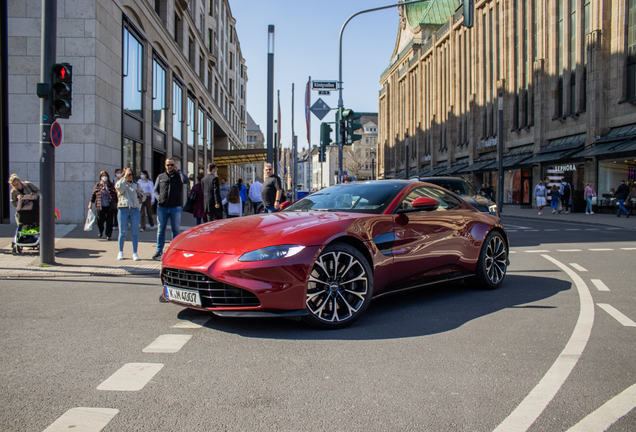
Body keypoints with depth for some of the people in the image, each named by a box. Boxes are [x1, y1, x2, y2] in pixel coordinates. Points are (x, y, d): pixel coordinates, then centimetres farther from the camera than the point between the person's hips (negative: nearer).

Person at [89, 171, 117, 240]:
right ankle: (101, 231, 25)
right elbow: (93, 194, 13)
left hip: (110, 206, 0)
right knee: (100, 220, -6)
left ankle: (108, 235, 11)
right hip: (101, 206, 0)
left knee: (109, 221, -2)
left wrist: (116, 203, 4)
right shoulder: (97, 185, 9)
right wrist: (90, 202, 7)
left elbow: (116, 195, 9)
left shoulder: (111, 185, 8)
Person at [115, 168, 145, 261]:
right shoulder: (120, 183, 11)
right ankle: (120, 252, 16)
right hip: (123, 209, -2)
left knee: (135, 232, -1)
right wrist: (125, 177, -12)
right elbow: (119, 187, -14)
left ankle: (135, 253, 4)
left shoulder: (136, 185, 20)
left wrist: (140, 193, 0)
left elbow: (143, 198, 21)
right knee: (123, 232, 2)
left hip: (135, 209, 2)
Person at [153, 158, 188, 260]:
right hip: (162, 207, 2)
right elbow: (155, 190, 13)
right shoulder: (160, 177, 15)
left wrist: (178, 170, -4)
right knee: (161, 229, 3)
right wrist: (159, 198, -6)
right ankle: (159, 251, 10)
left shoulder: (178, 176, 8)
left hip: (175, 207, -2)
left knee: (176, 230, 4)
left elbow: (185, 180, -15)